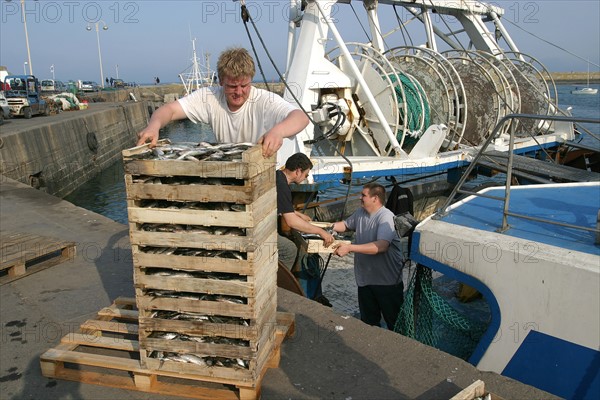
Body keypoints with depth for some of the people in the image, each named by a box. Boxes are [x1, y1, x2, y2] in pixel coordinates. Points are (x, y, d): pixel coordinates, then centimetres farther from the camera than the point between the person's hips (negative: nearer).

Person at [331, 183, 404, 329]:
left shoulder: (386, 217, -21)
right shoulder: (360, 213, 4)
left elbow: (381, 246, -33)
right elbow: (346, 225, 23)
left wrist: (349, 248, -34)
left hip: (387, 281, -7)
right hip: (365, 279, 7)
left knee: (395, 323, 9)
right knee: (368, 323, 22)